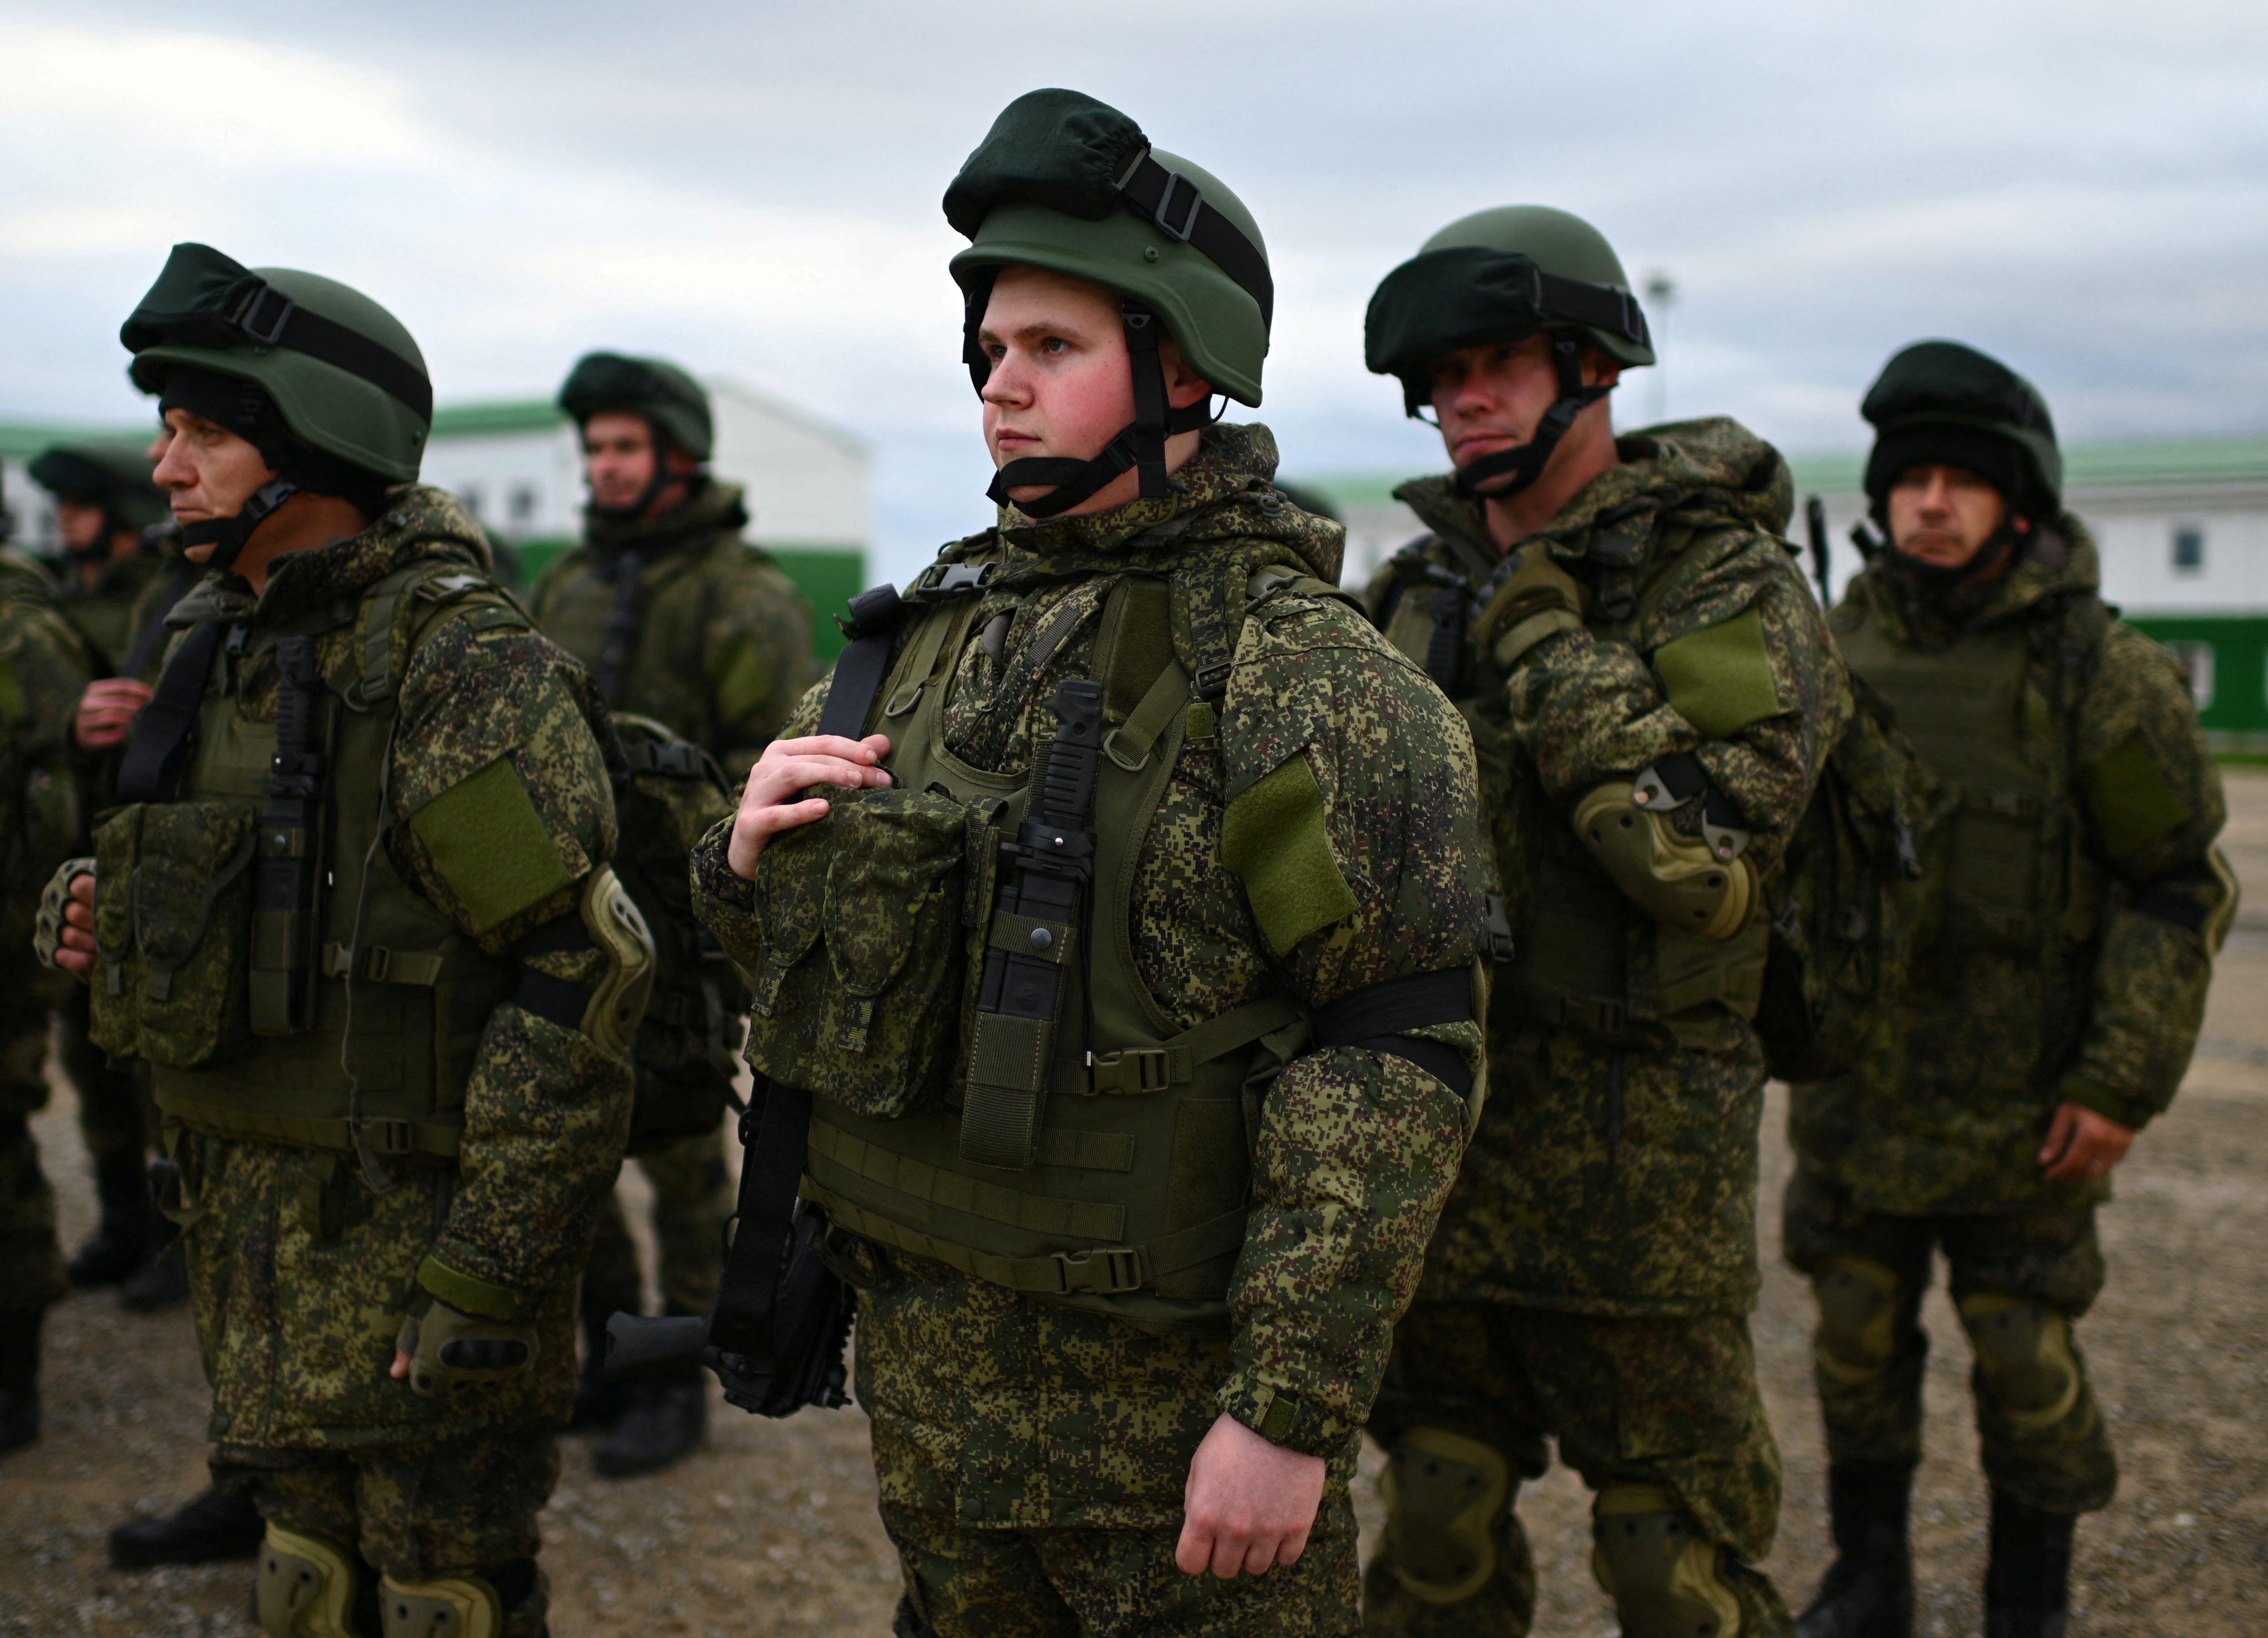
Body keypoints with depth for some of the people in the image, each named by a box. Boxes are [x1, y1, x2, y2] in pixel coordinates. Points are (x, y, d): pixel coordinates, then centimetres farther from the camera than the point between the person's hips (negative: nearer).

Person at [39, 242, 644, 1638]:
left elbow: (583, 976, -23)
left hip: (418, 1232, -8)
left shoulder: (469, 668, -18)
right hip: (256, 1227, 8)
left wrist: (488, 1275, -23)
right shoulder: (228, 648, 9)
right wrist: (124, 924, 0)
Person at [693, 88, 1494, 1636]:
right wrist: (753, 857, -7)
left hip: (1177, 1398, -6)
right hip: (932, 1364, 6)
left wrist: (1293, 1409, -21)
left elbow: (1399, 1061, -19)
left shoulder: (1303, 671, -15)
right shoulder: (939, 629, 6)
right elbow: (804, 945, 16)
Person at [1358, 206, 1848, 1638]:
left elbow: (1702, 861, -22)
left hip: (1632, 1159, -5)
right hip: (1427, 1126, 6)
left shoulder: (1731, 590, -9)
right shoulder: (1418, 590, 10)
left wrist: (1544, 641, -19)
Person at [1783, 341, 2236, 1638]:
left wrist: (2124, 1083, -14)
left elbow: (2182, 888, -9)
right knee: (1856, 1341, 14)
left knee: (2027, 1361, 5)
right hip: (1853, 1087, 4)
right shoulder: (1839, 653, 3)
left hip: (2021, 1110, -4)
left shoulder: (2101, 674, -11)